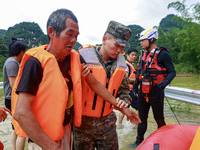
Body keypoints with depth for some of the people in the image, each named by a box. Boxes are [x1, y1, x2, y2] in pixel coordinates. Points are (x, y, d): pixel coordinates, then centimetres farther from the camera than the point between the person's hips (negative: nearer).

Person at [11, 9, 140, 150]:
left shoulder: (76, 58, -4)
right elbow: (21, 113, -25)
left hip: (66, 128, 6)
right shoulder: (37, 62, -22)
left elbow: (95, 84, 5)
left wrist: (122, 107, 8)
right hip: (43, 138, -5)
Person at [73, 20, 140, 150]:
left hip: (107, 121, 4)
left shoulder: (120, 63, 2)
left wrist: (123, 103, -4)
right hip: (83, 121, -4)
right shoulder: (83, 57, -16)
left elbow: (124, 90, 12)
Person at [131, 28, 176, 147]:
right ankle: (139, 141, 28)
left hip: (155, 92, -6)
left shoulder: (163, 54, -11)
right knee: (142, 118, 14)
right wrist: (136, 83, 16)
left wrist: (165, 82, -28)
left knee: (159, 118, 8)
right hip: (143, 91, 7)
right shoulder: (144, 54, 11)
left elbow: (172, 72, -11)